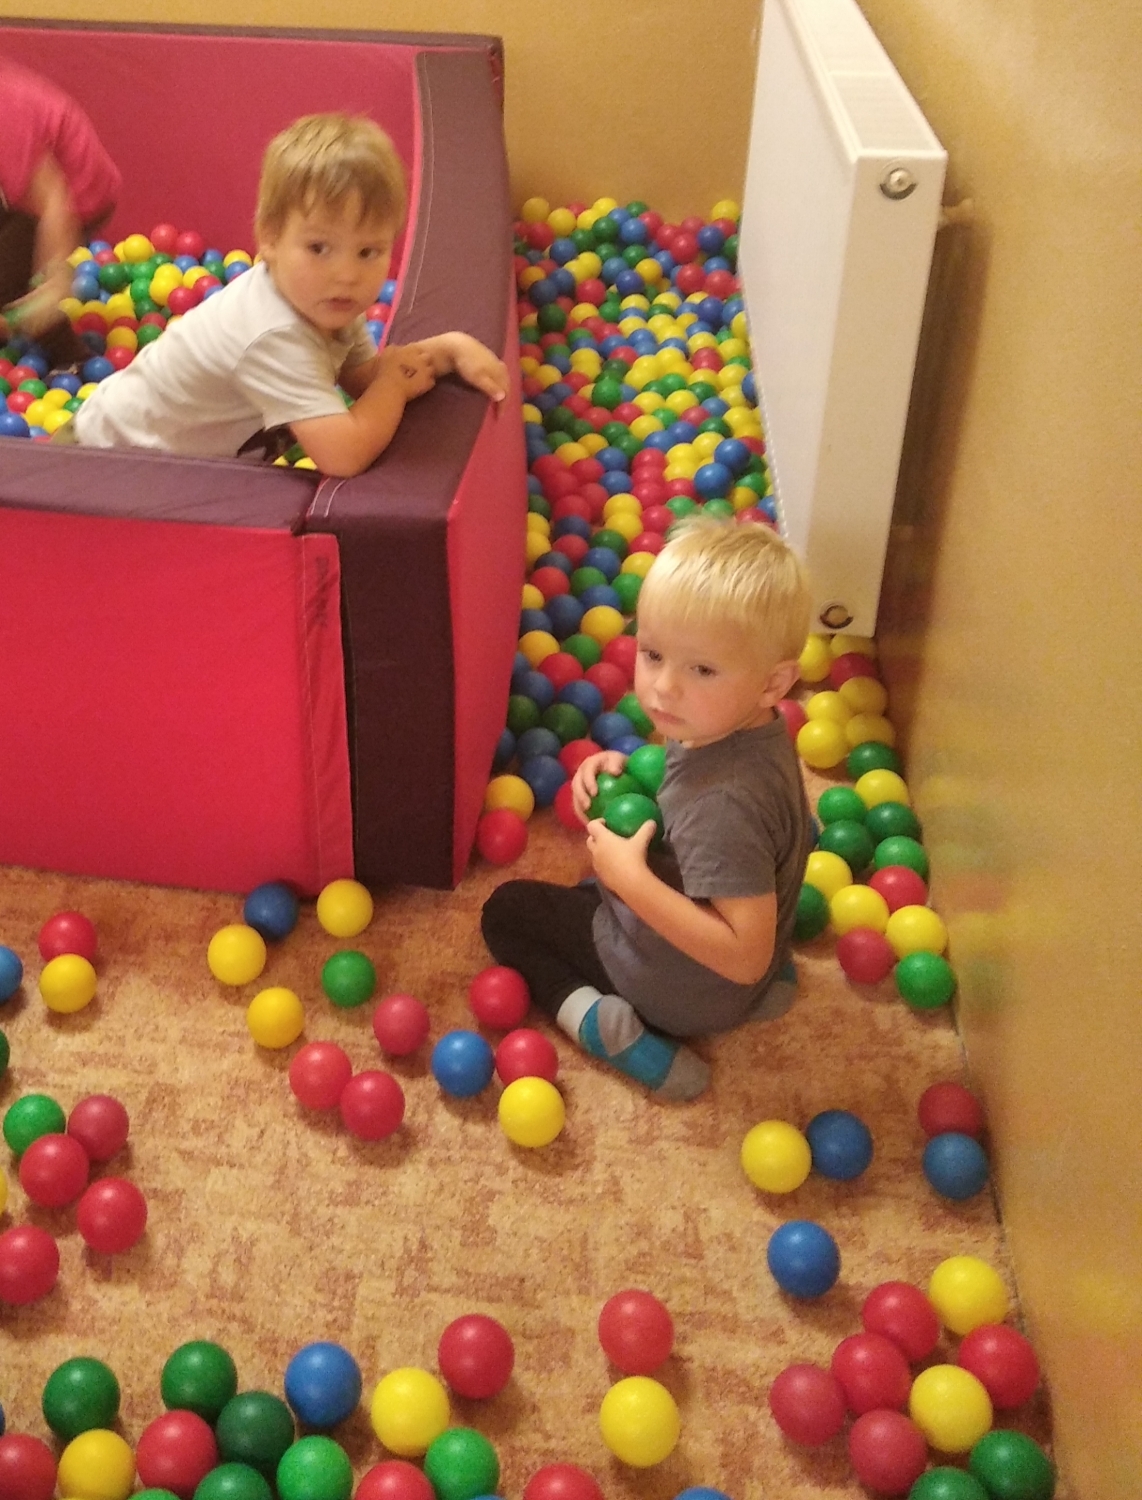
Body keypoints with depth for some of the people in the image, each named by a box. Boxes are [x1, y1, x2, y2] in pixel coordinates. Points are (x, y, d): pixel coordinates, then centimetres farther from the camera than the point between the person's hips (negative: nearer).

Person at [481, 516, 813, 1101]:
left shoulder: (728, 801, -38)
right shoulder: (739, 726, -13)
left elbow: (745, 955, -35)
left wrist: (629, 879, -33)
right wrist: (628, 769, -11)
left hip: (683, 992, -7)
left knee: (506, 909, 9)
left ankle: (588, 1014, -9)